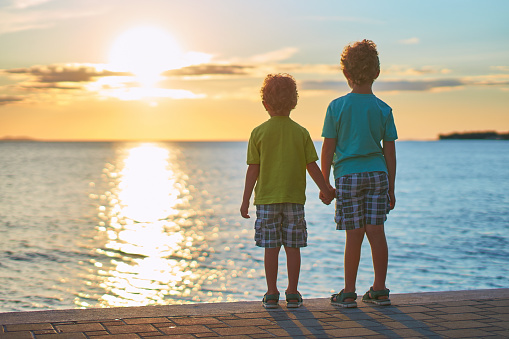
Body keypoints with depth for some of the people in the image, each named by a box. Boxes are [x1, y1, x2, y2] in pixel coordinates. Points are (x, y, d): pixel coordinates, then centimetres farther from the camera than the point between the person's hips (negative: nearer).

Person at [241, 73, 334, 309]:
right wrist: (325, 191, 14)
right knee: (293, 248, 6)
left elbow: (253, 170, -3)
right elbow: (312, 166, 2)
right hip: (295, 198, 1)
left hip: (266, 198, -1)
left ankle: (271, 295, 6)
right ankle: (292, 294, 9)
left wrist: (245, 200, 3)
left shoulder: (259, 133, -3)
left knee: (271, 248, 3)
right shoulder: (301, 133, 0)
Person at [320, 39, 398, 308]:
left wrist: (325, 183, 6)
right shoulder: (383, 109, 2)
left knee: (354, 235, 1)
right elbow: (390, 152, 3)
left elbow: (328, 148, -2)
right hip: (377, 174, 2)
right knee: (376, 232, 6)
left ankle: (348, 293, 7)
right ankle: (379, 290, 11)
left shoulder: (337, 107, -4)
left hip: (348, 175, -2)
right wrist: (391, 188, 10)